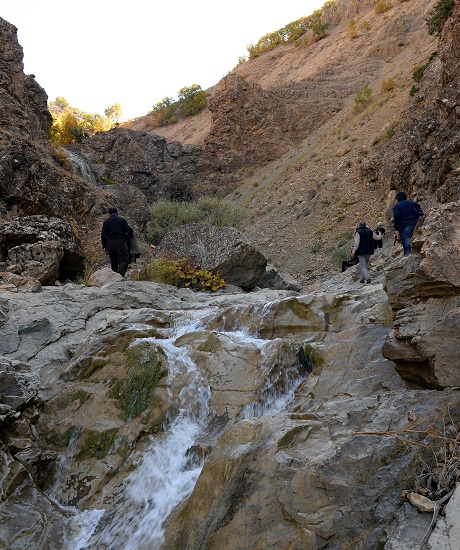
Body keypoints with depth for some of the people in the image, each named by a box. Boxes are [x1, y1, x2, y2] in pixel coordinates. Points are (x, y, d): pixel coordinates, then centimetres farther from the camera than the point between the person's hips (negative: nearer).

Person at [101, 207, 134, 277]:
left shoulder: (106, 221, 14)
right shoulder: (122, 220, 10)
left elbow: (103, 235, 6)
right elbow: (129, 230, -1)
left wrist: (104, 246, 11)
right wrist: (132, 234, 21)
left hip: (110, 243, 3)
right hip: (121, 242, -3)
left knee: (113, 263, 15)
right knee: (124, 261, -9)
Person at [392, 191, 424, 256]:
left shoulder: (397, 206, 6)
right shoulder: (414, 203, 22)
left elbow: (396, 218, -8)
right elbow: (421, 215, 16)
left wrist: (397, 230, -3)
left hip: (405, 228, -5)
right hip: (416, 227, 5)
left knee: (407, 249, -9)